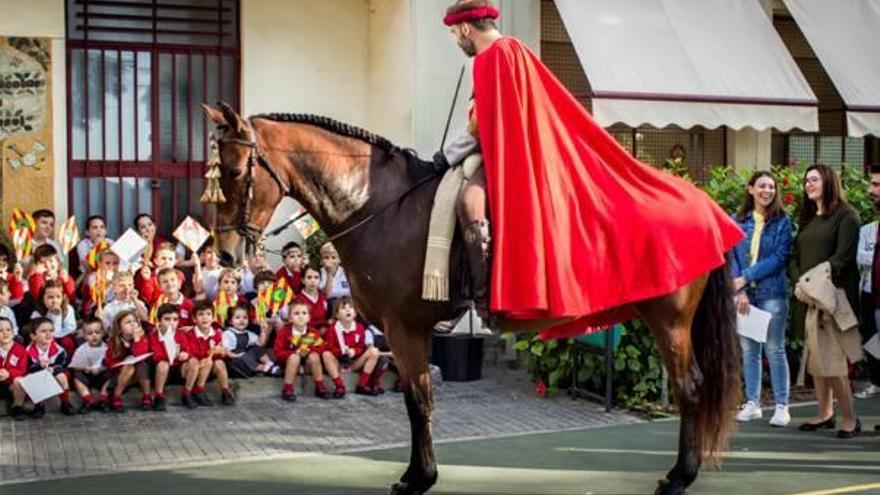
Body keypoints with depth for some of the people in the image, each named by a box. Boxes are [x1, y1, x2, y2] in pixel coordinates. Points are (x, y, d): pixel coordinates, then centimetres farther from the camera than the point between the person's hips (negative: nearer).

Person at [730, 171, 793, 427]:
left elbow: (780, 258, -9)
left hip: (772, 293, -3)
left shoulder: (782, 222, -1)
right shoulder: (738, 221, 6)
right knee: (748, 350, 9)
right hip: (743, 293, 3)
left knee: (775, 349, 0)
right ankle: (752, 403, 18)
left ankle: (782, 406, 7)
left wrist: (746, 277, -13)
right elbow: (731, 256, 1)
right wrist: (740, 289, -10)